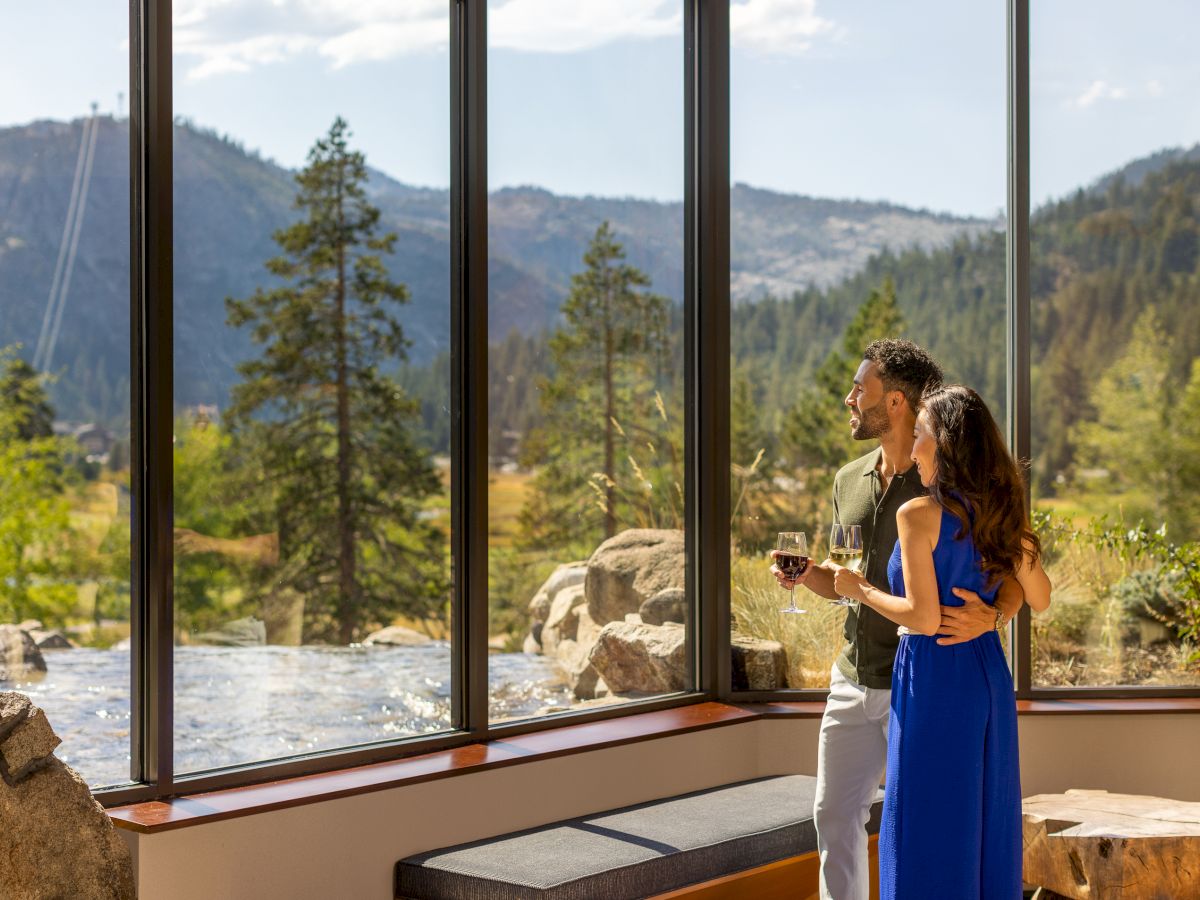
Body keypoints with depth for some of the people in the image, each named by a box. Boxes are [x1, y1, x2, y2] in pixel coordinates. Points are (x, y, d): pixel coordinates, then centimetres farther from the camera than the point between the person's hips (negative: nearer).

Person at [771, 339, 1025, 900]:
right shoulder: (849, 482, 8)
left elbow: (1011, 581, -10)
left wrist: (989, 618, -32)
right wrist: (807, 576, -2)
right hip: (853, 680, 7)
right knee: (834, 812, 13)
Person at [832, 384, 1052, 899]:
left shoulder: (918, 516, -14)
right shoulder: (1003, 514, 5)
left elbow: (924, 618, -18)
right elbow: (1039, 600, 13)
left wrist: (860, 590, -5)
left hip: (935, 680, -7)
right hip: (990, 676, 7)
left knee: (929, 827, 3)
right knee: (987, 819, 15)